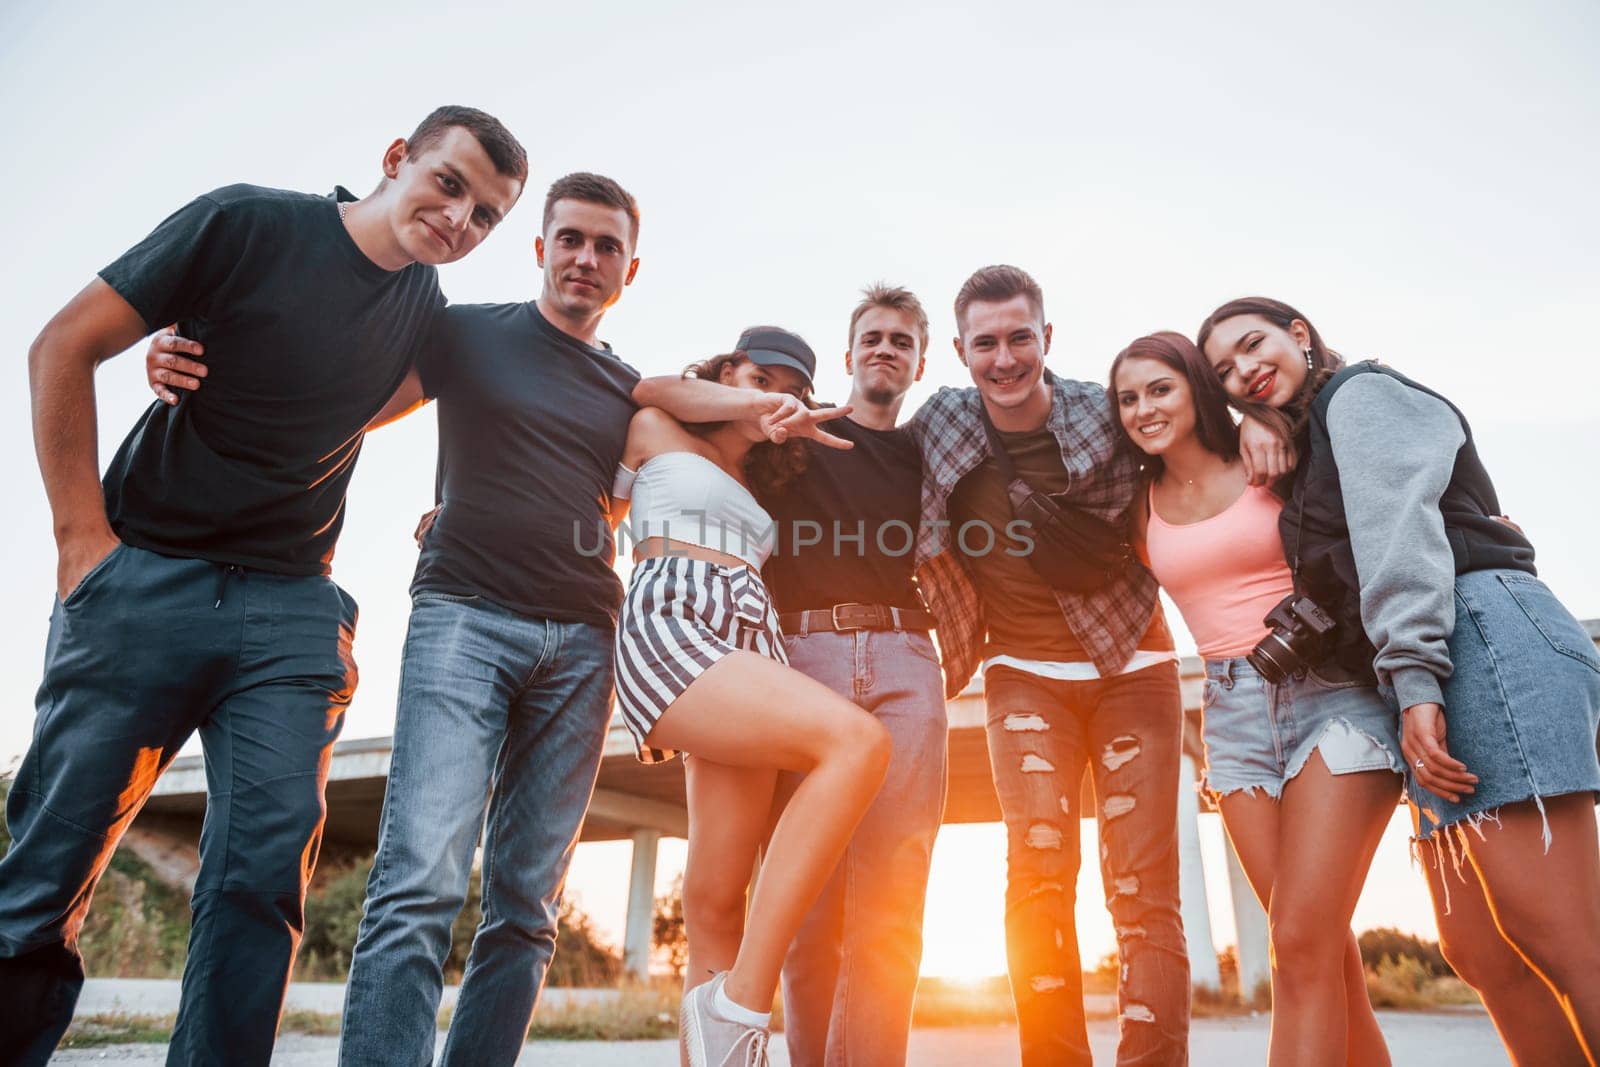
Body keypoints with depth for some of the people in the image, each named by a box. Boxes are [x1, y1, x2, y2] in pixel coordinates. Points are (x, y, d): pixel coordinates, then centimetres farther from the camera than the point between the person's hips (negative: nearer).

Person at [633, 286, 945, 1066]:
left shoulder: (927, 459, 24)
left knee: (889, 905, -9)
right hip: (803, 657, -1)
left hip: (903, 664, 2)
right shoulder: (796, 437, 17)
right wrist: (761, 401, -4)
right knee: (807, 904, -4)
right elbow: (653, 392, 9)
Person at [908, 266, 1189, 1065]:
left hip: (1132, 666, 0)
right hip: (1025, 675, 1)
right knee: (1038, 872, -10)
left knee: (1142, 888, -4)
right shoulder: (936, 431, -3)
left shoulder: (1105, 414, -8)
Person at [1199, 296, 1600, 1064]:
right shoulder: (1314, 457, 30)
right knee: (1479, 951, 4)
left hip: (1483, 641, -9)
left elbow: (1399, 529, -11)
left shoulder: (1361, 393, 6)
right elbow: (1341, 603, 24)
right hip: (1431, 682, 9)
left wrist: (1414, 678, -21)